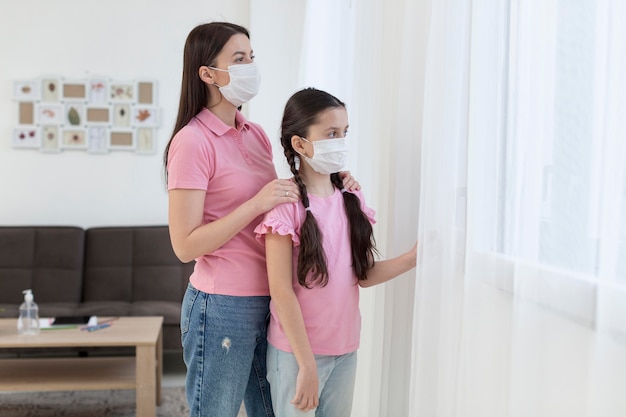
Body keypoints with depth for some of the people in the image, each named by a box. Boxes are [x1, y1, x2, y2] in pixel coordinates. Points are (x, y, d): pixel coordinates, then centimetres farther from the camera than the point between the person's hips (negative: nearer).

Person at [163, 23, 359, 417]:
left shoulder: (256, 134, 8)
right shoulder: (192, 141, -13)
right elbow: (185, 246, -16)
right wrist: (257, 203, -22)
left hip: (269, 301, 7)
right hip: (222, 306, -7)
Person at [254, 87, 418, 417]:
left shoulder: (351, 199, 3)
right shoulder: (286, 205, -15)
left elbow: (363, 275, 6)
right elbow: (281, 291, -16)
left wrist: (413, 257, -9)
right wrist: (307, 364, -16)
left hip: (345, 349, 6)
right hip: (297, 352, -6)